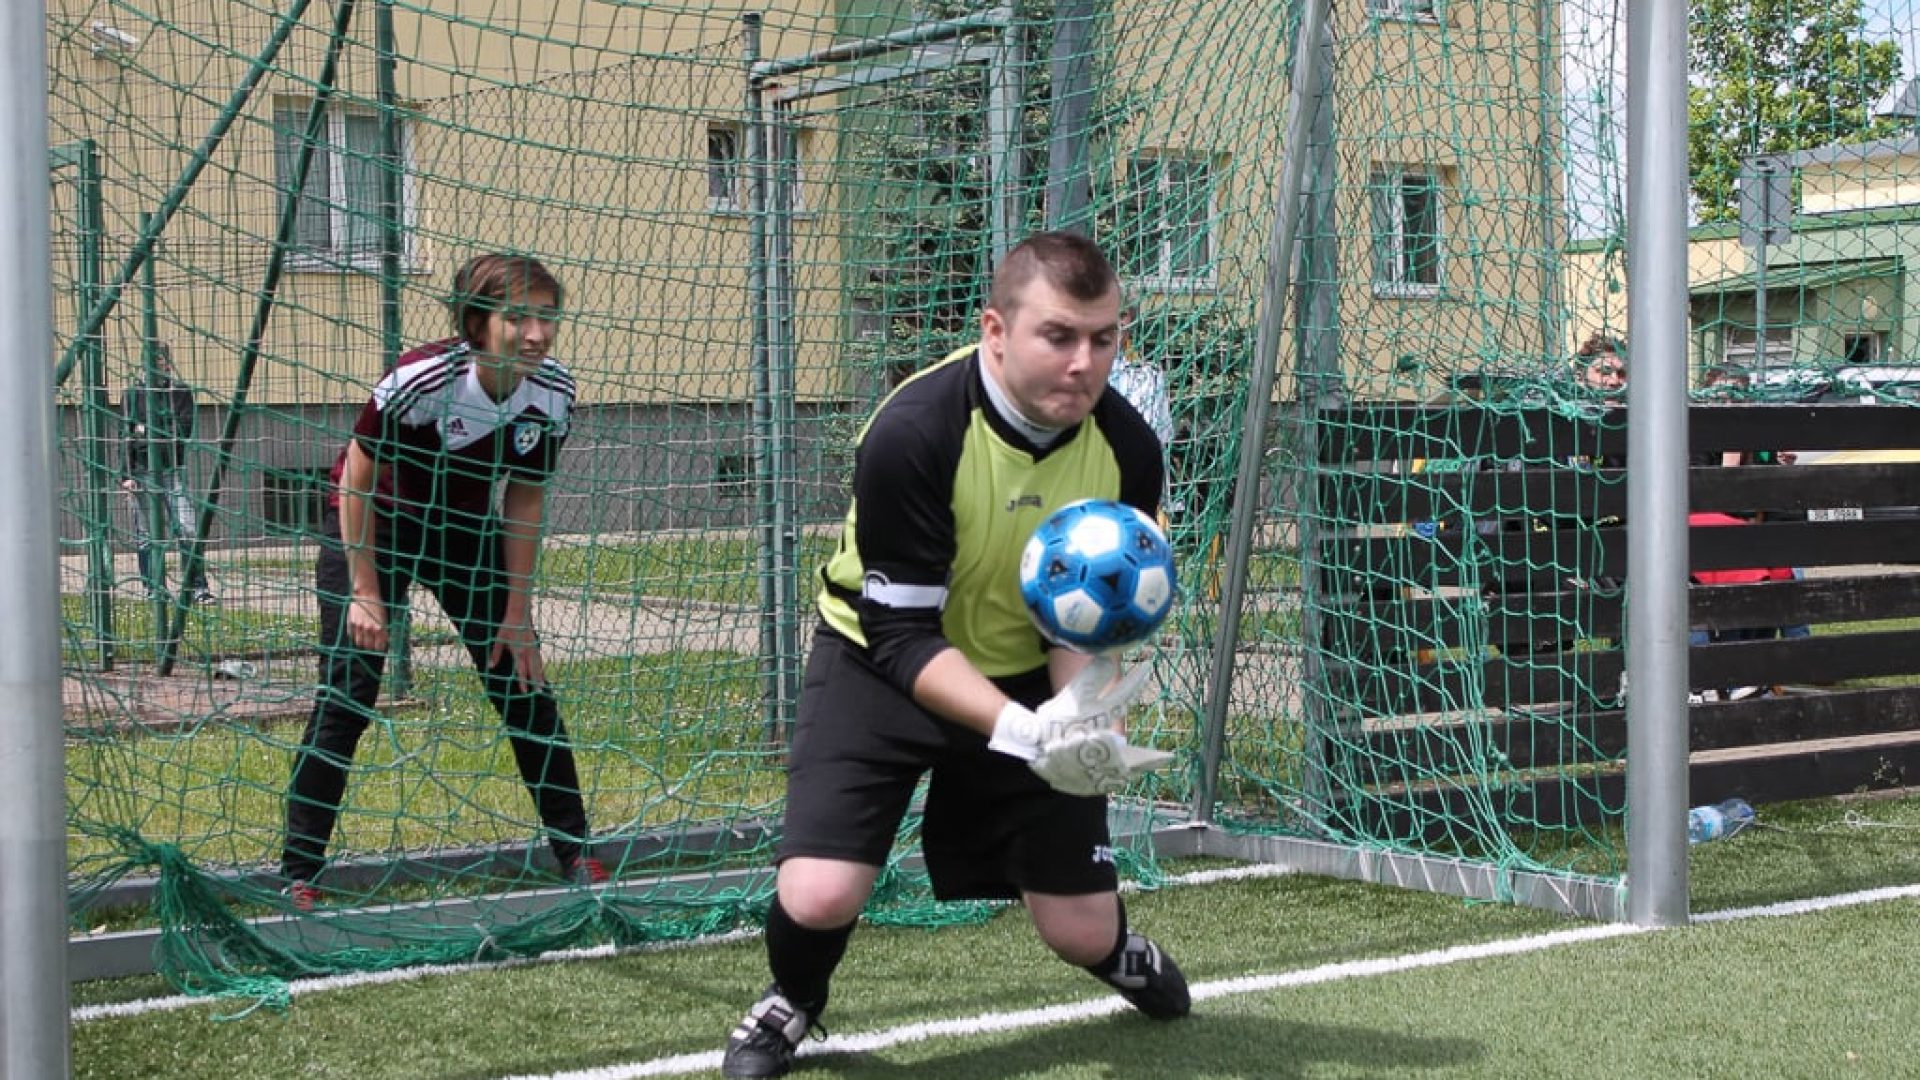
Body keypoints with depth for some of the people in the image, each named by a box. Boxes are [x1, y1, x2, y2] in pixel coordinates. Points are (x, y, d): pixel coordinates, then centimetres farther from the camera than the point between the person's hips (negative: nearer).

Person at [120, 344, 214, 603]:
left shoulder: (180, 392, 7)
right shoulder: (133, 395, 8)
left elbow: (184, 431, -2)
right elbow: (125, 437, 4)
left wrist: (149, 431, -9)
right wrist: (126, 475, -4)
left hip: (173, 468, -1)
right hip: (142, 471, 1)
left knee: (186, 528, -9)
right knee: (148, 534, 3)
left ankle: (197, 587, -7)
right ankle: (154, 589, 9)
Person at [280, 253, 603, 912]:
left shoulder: (553, 392, -17)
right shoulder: (423, 379, -32)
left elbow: (524, 499, -4)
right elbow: (359, 479, -19)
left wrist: (517, 609, -2)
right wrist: (365, 592, -18)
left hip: (465, 531, 5)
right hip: (375, 524, -5)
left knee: (522, 681, 3)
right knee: (346, 694, -11)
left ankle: (574, 852, 14)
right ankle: (298, 874, -4)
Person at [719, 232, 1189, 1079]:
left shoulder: (1127, 449, -17)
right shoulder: (912, 434, -31)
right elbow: (904, 634, -28)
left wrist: (1083, 714, -27)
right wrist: (1020, 731, -42)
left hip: (1027, 670, 3)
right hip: (881, 660, -3)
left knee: (1081, 934, 3)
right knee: (819, 898, -21)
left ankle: (1117, 948, 43)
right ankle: (791, 1002, 17)